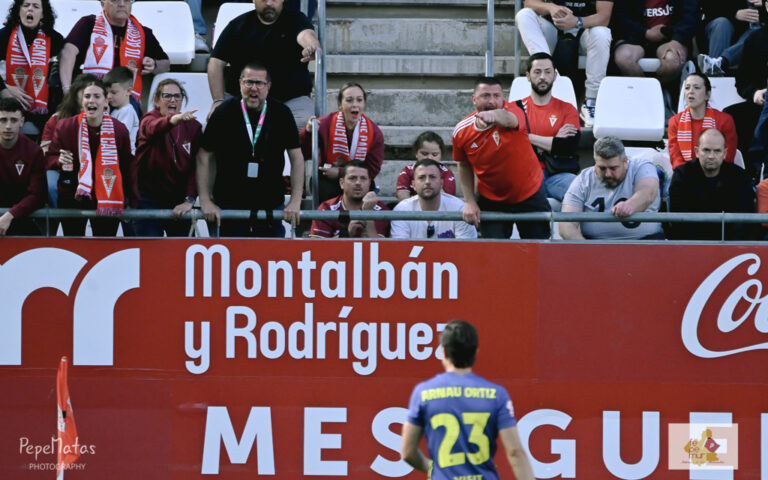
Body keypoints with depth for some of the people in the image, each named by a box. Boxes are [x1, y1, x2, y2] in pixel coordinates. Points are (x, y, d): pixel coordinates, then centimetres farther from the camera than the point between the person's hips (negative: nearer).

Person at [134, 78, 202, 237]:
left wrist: (189, 200, -16)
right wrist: (174, 119, -55)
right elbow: (154, 128, -32)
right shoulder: (149, 120, -6)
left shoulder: (193, 126, 2)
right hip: (149, 199, -3)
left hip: (180, 202, 3)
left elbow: (196, 166, -4)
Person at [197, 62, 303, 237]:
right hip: (230, 205, -1)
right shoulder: (224, 113, -3)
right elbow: (203, 157, 1)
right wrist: (205, 201, -5)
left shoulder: (281, 114, 1)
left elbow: (296, 158, 4)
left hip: (272, 208, 1)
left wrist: (295, 202, -3)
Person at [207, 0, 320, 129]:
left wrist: (313, 47, -47)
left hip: (292, 99, -1)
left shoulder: (295, 20, 5)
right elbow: (216, 63, 6)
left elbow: (306, 35, -20)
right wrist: (218, 101, -8)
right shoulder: (238, 25, 10)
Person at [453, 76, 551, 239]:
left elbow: (508, 119, -49)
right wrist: (470, 202, -2)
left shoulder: (513, 111, -21)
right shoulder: (461, 131, -12)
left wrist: (493, 115, -73)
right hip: (490, 200, 1)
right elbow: (464, 166, 6)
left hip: (530, 196, -1)